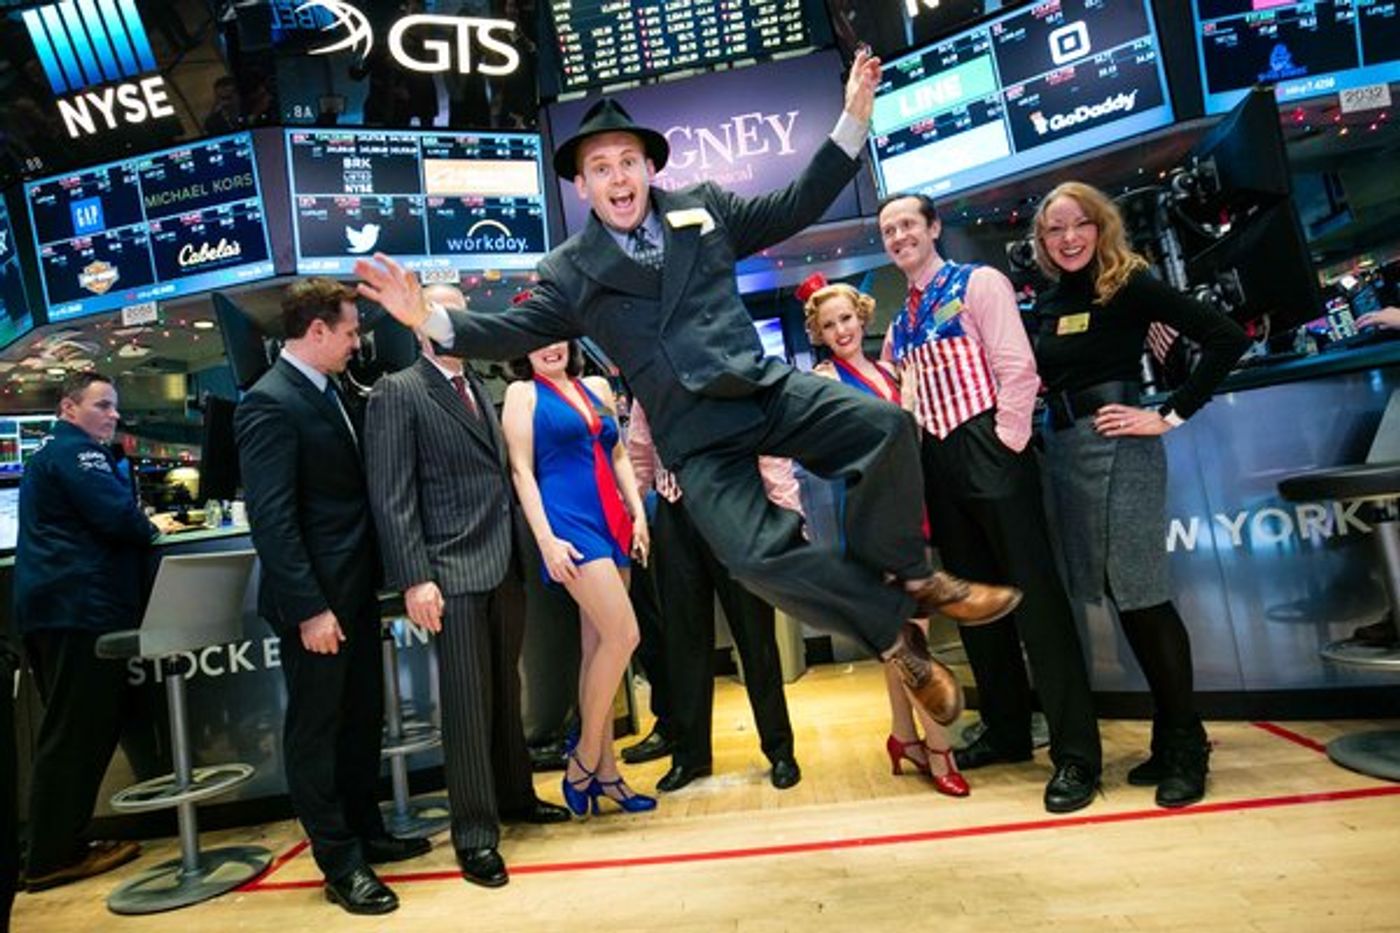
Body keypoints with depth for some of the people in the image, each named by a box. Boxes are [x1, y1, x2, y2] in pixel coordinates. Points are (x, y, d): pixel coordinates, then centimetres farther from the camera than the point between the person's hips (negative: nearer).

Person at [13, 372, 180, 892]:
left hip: (56, 608, 11)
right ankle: (54, 858, 2)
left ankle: (57, 847, 21)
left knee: (70, 732, 15)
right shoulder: (77, 451, -10)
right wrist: (152, 530, -1)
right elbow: (118, 517, -21)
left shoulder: (51, 452, 23)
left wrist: (142, 524, 9)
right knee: (76, 734, -5)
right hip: (80, 609, -11)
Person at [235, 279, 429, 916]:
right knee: (316, 730, 7)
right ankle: (340, 863, 20)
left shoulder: (331, 393, 10)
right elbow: (271, 519, -21)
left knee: (363, 718, 18)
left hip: (356, 589, 9)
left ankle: (366, 833, 35)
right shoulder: (270, 404, -17)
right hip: (315, 599, -9)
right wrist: (309, 608, -21)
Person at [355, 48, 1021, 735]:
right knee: (758, 555, -24)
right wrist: (431, 318, -3)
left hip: (767, 388, 3)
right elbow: (513, 332, 11)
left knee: (885, 426, -22)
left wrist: (852, 119, 11)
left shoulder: (703, 209, 14)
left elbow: (796, 206, 18)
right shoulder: (571, 271, 9)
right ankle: (893, 629, 2)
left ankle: (901, 573, 4)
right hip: (697, 434, -2)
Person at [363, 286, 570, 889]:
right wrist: (415, 578, -17)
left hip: (505, 565, 7)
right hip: (454, 571, -7)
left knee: (506, 691, 16)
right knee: (468, 702, 0)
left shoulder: (480, 388, 18)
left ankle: (515, 795, 33)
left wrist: (522, 550, 12)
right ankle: (475, 833, 13)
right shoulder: (397, 393, -4)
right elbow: (391, 496, -11)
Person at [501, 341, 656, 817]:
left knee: (599, 645, 8)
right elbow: (521, 470, -5)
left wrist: (638, 513, 7)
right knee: (623, 635, -14)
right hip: (568, 522, -5)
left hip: (611, 522, 6)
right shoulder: (522, 393, 2)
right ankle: (585, 759, 2)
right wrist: (545, 537, -13)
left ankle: (604, 770, 16)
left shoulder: (596, 387, 17)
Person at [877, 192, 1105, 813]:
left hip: (989, 450, -7)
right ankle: (1006, 732, 25)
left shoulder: (977, 283, 0)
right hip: (939, 462, 7)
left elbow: (1017, 369, -10)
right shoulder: (899, 324, 19)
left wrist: (1007, 444, -14)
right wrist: (912, 450, 11)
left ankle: (1075, 753, 3)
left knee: (1034, 594, -6)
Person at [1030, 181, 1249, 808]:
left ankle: (1186, 744, 12)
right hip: (1064, 448, 7)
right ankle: (1169, 735, 24)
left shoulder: (1129, 285, -5)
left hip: (1116, 447, -7)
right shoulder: (1049, 302, 13)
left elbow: (1227, 338, -12)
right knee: (1117, 594, 11)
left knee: (1141, 593, -5)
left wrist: (1171, 415, -13)